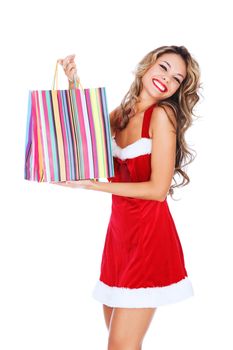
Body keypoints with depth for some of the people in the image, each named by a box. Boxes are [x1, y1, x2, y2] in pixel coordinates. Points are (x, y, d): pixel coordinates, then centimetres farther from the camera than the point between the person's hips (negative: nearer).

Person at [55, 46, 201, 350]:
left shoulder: (162, 113, -10)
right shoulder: (123, 113, 9)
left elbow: (158, 189, -15)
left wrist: (91, 185, -14)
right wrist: (73, 84, 7)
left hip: (150, 234, -6)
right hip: (119, 230, 7)